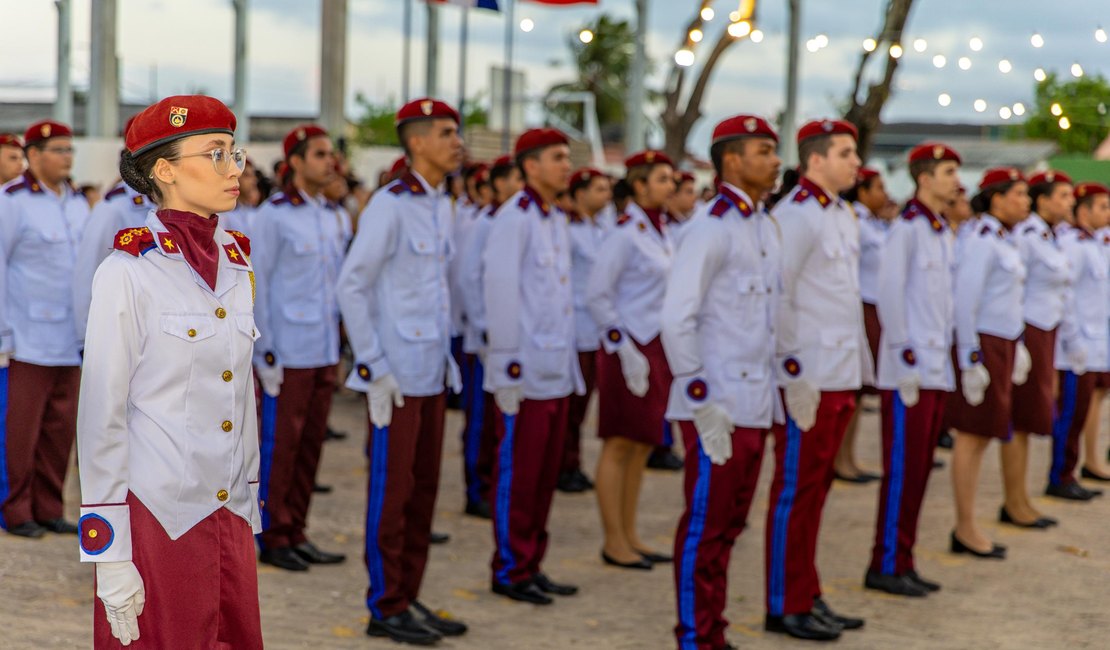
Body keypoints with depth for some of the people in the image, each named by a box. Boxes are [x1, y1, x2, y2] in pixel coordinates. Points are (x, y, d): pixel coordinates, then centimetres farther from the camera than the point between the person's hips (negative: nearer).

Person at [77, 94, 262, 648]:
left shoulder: (236, 265, 9)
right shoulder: (128, 271, -10)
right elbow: (101, 416, -11)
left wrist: (250, 508, 15)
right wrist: (110, 558, -13)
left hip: (230, 511, 6)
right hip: (157, 513, -6)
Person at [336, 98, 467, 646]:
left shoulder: (442, 207, 12)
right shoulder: (390, 205, -13)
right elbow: (350, 286, -15)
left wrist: (447, 356, 14)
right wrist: (373, 368, -17)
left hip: (432, 374, 8)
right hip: (396, 375, -8)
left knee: (423, 488, 12)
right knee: (392, 490, -1)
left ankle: (408, 597, 22)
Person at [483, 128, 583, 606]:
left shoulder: (557, 221, 15)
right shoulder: (514, 218, -12)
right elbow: (500, 293, -16)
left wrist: (571, 364, 17)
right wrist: (507, 369, -18)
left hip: (557, 371, 8)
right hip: (526, 375, -8)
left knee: (545, 475, 12)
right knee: (517, 475, -1)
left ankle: (531, 566, 21)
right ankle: (509, 571, 8)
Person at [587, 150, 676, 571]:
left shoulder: (663, 231, 12)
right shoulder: (625, 233, -13)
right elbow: (596, 295, -17)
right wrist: (625, 349, -18)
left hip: (658, 347, 8)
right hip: (631, 348, -8)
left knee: (642, 445, 12)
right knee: (620, 445, -1)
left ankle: (629, 535, 21)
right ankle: (614, 543, 6)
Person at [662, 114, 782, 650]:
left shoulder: (765, 227, 15)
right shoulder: (711, 227, -12)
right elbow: (677, 319, -18)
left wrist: (772, 392, 17)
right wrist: (701, 399, -19)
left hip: (756, 404, 9)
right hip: (717, 406, -8)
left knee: (729, 524, 14)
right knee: (704, 525, -1)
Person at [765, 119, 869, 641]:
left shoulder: (843, 216, 15)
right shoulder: (795, 216, -14)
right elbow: (776, 298, -18)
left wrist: (858, 366, 17)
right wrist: (795, 371, -19)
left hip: (842, 376, 9)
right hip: (809, 378, -9)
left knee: (815, 487, 15)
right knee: (795, 489, -1)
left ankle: (808, 598, 23)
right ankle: (785, 607, 7)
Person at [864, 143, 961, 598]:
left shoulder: (944, 233, 15)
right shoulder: (907, 228, -11)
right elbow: (888, 295, -16)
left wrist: (945, 354, 15)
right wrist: (906, 359, -17)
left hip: (937, 368, 8)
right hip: (909, 371, -8)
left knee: (920, 470, 11)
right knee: (902, 470, -5)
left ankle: (903, 563, 18)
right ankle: (885, 567, 2)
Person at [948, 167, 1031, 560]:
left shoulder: (1005, 242, 16)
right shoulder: (982, 241, -14)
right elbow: (965, 303, -18)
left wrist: (1018, 346, 21)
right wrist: (971, 361, -19)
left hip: (1002, 345, 9)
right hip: (983, 345, -9)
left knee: (981, 437, 11)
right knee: (972, 436, -3)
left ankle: (966, 528, 17)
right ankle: (966, 530, 3)